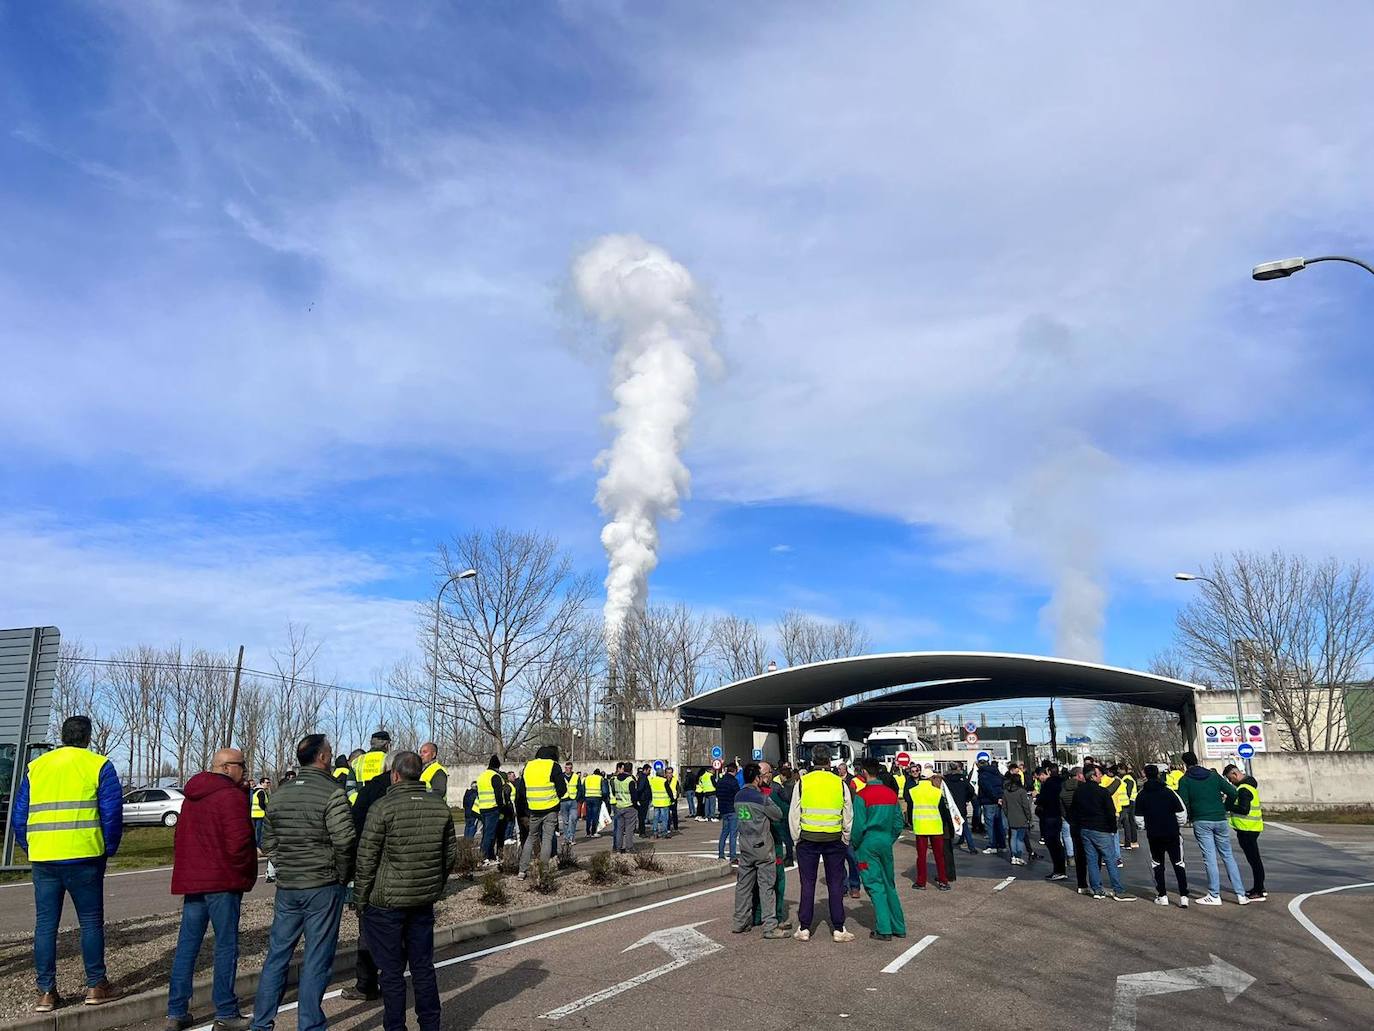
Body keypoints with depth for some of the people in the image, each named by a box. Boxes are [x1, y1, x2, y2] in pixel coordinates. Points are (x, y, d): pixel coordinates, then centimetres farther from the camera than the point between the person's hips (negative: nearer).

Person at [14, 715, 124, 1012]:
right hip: (83, 857, -4)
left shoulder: (35, 767, 12)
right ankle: (96, 987, 11)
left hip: (42, 858, 4)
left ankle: (46, 992, 13)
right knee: (91, 921, 6)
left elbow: (19, 816, 13)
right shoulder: (98, 766, 0)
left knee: (45, 924, 10)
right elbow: (113, 814, -4)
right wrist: (107, 850, 7)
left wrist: (30, 849, 19)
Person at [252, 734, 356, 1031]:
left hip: (286, 886, 6)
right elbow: (345, 840, -18)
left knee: (277, 954, 15)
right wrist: (343, 875, -2)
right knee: (316, 960, 3)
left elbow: (267, 841, 12)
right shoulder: (333, 792, -13)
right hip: (323, 887, -6)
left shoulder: (278, 794, 8)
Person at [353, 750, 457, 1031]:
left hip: (386, 902, -4)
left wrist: (360, 900, 0)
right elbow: (451, 853, 9)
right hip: (424, 902, 5)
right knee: (423, 967, 14)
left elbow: (366, 859, -10)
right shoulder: (439, 805, 1)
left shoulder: (383, 807, -13)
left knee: (391, 972, 6)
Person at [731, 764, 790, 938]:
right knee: (767, 886, -2)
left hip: (745, 846, 6)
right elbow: (778, 814, -7)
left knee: (743, 884, 13)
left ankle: (740, 922, 21)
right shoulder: (761, 798, -16)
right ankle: (770, 927, -1)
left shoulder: (737, 797, 3)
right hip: (762, 845, -6)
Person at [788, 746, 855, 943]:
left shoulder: (802, 782, -3)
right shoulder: (840, 783, -1)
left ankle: (804, 929, 11)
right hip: (834, 839, 0)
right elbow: (848, 817, 4)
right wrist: (845, 841, 14)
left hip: (808, 838, 0)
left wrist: (797, 839, 9)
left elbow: (793, 815, -1)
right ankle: (838, 929, 11)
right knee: (835, 884, 8)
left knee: (808, 883, 7)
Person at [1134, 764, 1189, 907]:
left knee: (1158, 865, 13)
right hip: (1172, 834, 0)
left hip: (1153, 835, 0)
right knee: (1178, 864, 8)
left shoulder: (1141, 795, -3)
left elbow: (1139, 819, -2)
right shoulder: (1168, 792, -5)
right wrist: (1178, 825, 15)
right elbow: (1181, 813, -4)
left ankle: (1162, 896, 11)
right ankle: (1183, 896, 0)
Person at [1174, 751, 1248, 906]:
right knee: (1228, 855, 11)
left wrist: (1189, 816, 12)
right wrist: (1225, 808, 19)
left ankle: (1214, 896, 1)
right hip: (1220, 820, 4)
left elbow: (1183, 803, -7)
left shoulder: (1185, 781, -1)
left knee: (1209, 858, -1)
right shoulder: (1213, 775, 9)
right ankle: (1241, 894, 9)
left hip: (1201, 822, -4)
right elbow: (1232, 792, 4)